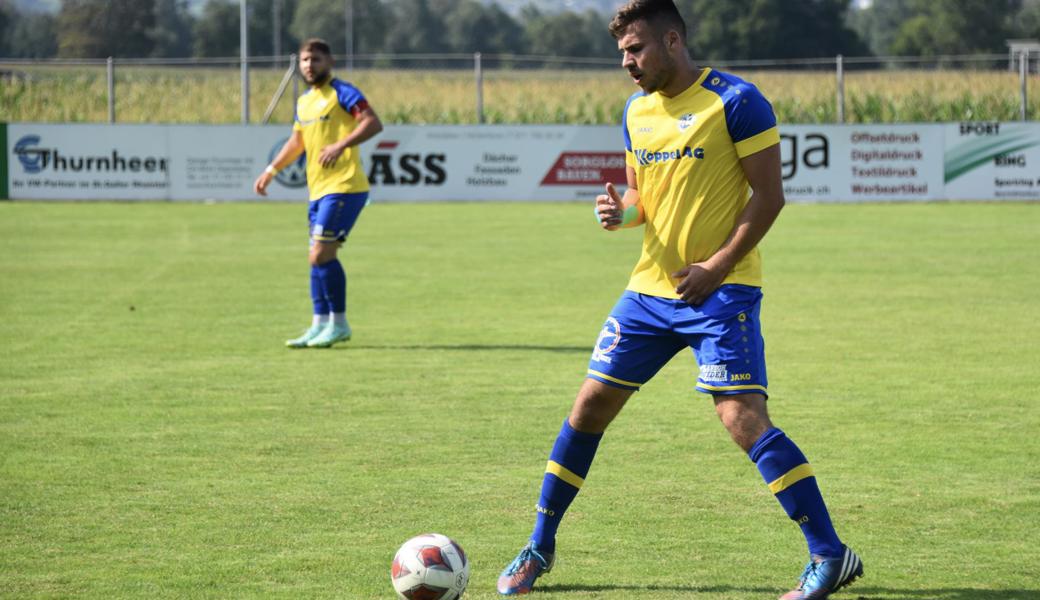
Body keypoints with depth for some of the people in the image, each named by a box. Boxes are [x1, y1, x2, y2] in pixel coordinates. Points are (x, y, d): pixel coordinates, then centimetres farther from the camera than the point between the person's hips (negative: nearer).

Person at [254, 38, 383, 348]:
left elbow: (373, 123, -19)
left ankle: (339, 323, -5)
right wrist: (271, 170, 27)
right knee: (318, 257, 8)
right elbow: (297, 142, 32)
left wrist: (340, 145, -28)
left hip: (343, 186, -9)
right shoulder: (304, 102, 19)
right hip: (319, 189, 9)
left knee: (321, 254, -13)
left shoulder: (342, 93, -7)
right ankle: (320, 325, 13)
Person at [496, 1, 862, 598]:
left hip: (721, 288, -7)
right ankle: (539, 548, 20)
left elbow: (769, 195, -11)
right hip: (650, 287, 7)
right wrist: (621, 211, -3)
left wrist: (716, 268, -18)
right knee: (590, 406, 6)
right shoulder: (637, 110, 11)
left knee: (743, 417, -18)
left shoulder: (735, 100, -10)